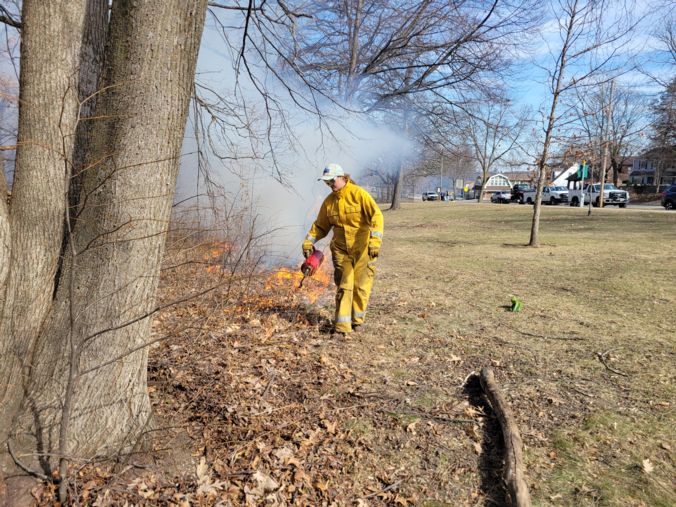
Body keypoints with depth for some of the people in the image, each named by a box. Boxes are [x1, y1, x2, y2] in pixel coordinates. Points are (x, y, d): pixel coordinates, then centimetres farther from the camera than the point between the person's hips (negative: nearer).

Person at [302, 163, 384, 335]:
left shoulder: (358, 194, -11)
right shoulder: (329, 201, 6)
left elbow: (376, 215, -18)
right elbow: (320, 225, 16)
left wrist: (375, 240, -29)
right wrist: (309, 242, 5)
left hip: (362, 249, -3)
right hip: (341, 249, 3)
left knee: (361, 286, 6)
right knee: (343, 286, -2)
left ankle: (358, 320, 24)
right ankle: (342, 325, -1)